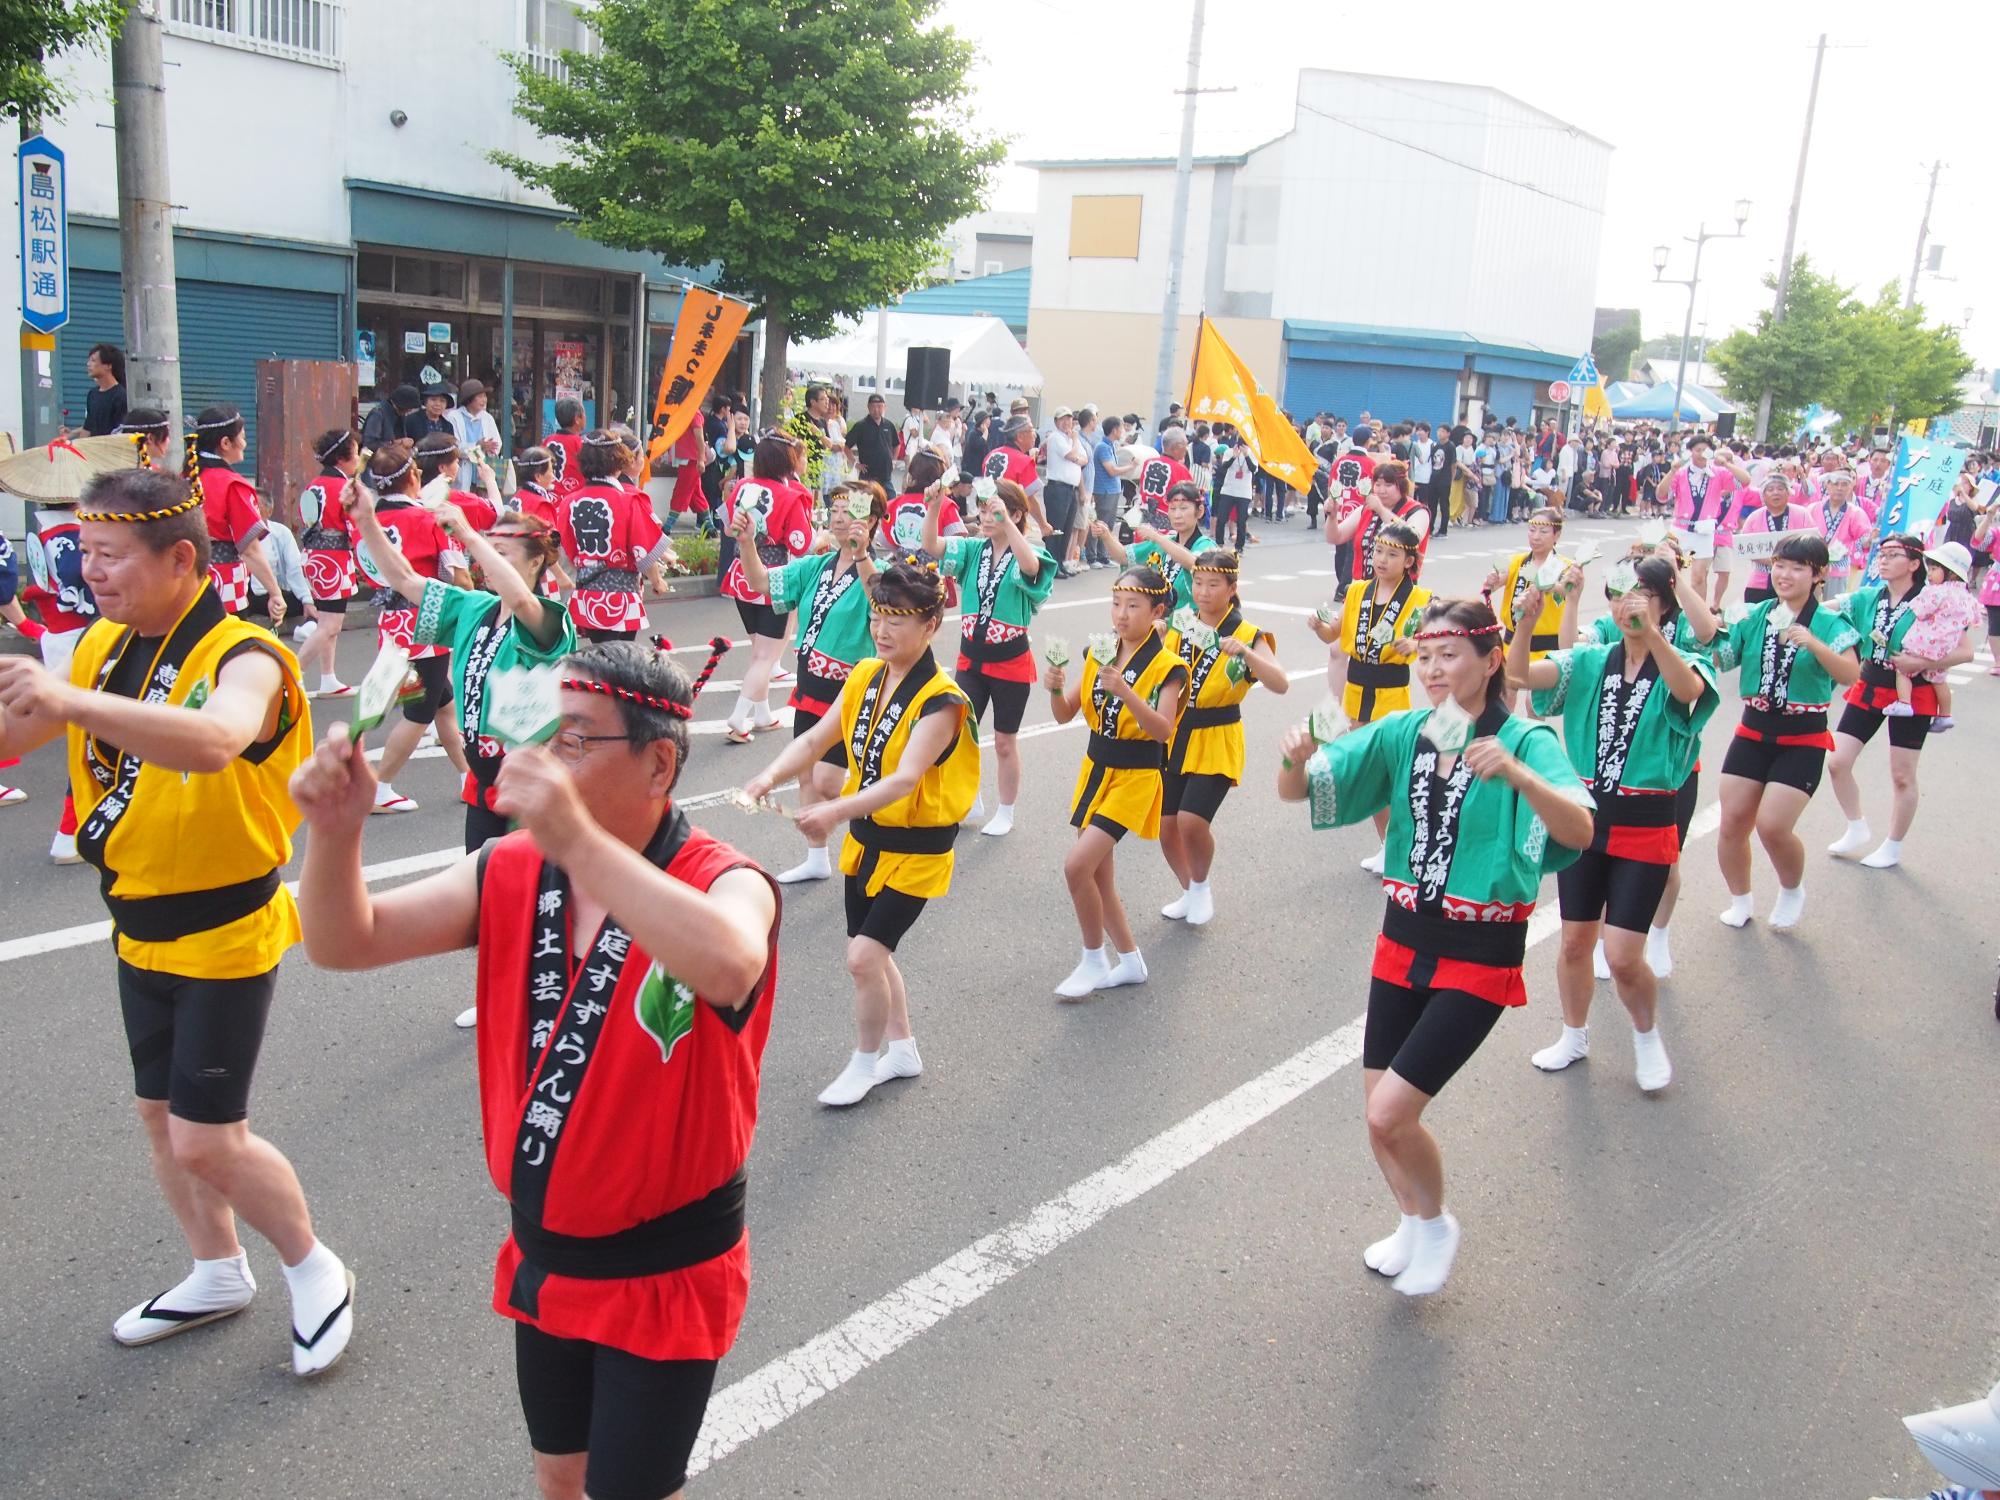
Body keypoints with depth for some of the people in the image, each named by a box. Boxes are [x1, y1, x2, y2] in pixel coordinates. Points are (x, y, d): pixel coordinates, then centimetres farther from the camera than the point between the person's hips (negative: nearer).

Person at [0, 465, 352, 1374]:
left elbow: (215, 741, -45)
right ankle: (218, 1274, 39)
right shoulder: (101, 648, 1)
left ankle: (316, 1272, 20)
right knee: (160, 1116, 18)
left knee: (208, 1141, -4)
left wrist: (74, 702, -57)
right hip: (140, 927, 8)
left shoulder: (242, 657, -22)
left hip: (225, 930, -8)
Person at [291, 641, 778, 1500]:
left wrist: (578, 839, -50)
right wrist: (336, 830, -24)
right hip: (542, 1254, 6)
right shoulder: (510, 874, -5)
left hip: (664, 1271, -6)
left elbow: (728, 968, -46)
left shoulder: (724, 883, -22)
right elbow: (345, 943, -5)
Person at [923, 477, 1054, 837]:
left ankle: (1006, 813, 26)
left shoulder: (1028, 553, -11)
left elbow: (1030, 566, -36)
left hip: (1011, 663, -4)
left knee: (1005, 741, 9)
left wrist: (1005, 523, -50)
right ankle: (970, 801, 31)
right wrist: (934, 507, -32)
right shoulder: (973, 549, 1)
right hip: (970, 658, 4)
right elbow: (932, 547, -14)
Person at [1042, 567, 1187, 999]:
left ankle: (1093, 960, 4)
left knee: (1077, 866, -16)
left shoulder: (1166, 666, -13)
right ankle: (1130, 960, 29)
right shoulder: (1099, 654, 4)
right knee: (1098, 876, 11)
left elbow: (1163, 731, -26)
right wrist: (1056, 689, -20)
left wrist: (1125, 692, -39)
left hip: (1134, 777, -6)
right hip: (1096, 768, 7)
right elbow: (1065, 715, 2)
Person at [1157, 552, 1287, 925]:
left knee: (1191, 821, -18)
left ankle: (1202, 887, 12)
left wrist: (1245, 653, -34)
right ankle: (1190, 892, 31)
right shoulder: (1178, 628, 5)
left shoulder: (1247, 635, -8)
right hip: (1173, 739, 4)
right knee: (1166, 824, 4)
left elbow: (1281, 684, -21)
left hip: (1216, 743, -4)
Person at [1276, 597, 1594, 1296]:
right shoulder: (1402, 733, 0)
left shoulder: (1526, 741, -14)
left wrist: (1516, 773, -48)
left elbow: (1578, 831, -31)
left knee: (1390, 1113, -10)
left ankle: (1437, 1225, 21)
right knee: (1379, 1113, 12)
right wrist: (1295, 757, -27)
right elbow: (1296, 791, -4)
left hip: (1479, 958, -5)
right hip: (1403, 942, 5)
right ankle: (1413, 1224, 41)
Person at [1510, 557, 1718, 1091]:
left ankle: (1647, 1034, 25)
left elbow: (1687, 691, -32)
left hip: (1645, 827, -3)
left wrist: (1649, 627, -48)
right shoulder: (1591, 662, 2)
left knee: (1622, 957, -6)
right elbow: (1519, 675, -12)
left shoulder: (1684, 666, -6)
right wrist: (1526, 618, -30)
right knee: (1575, 942, 12)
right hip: (1586, 817, 3)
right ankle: (1575, 1036, 35)